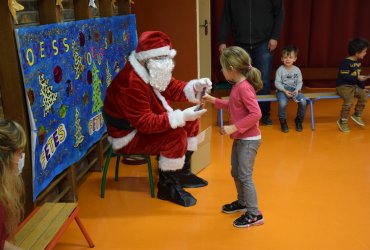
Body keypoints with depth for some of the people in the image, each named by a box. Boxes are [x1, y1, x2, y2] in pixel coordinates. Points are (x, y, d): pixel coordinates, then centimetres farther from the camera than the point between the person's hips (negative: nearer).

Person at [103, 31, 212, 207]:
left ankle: (182, 172, 17)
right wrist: (182, 116, -35)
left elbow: (173, 89, 4)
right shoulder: (130, 83, -31)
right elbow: (146, 123, -33)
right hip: (128, 136, -10)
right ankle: (167, 186, -9)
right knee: (175, 135, -28)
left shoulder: (153, 72, -2)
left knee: (191, 122, 5)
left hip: (146, 125, 10)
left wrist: (196, 86, -16)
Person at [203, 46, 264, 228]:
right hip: (240, 138, 10)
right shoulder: (237, 85, 6)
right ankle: (242, 202, 39)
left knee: (245, 177, -3)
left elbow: (256, 114, -28)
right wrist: (214, 100, 12)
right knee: (236, 173, 20)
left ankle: (254, 214, 9)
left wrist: (234, 127, -27)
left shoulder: (244, 87, -23)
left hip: (249, 140, -10)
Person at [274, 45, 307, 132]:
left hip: (294, 90, 3)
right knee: (282, 103, -33)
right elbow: (277, 83, -6)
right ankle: (283, 121, -6)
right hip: (282, 90, -3)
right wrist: (285, 91, -18)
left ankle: (299, 120, 4)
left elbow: (299, 82, 6)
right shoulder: (280, 69, -4)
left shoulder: (297, 70, 4)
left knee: (303, 102, -22)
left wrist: (297, 90, -13)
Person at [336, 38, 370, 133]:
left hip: (354, 86, 8)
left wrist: (362, 86, 12)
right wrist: (357, 78, -25)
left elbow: (358, 75, 17)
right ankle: (343, 121, -15)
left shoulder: (358, 62, 10)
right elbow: (344, 76, -22)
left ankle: (357, 115, 6)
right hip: (343, 86, -8)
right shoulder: (346, 62, -16)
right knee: (349, 100, -28)